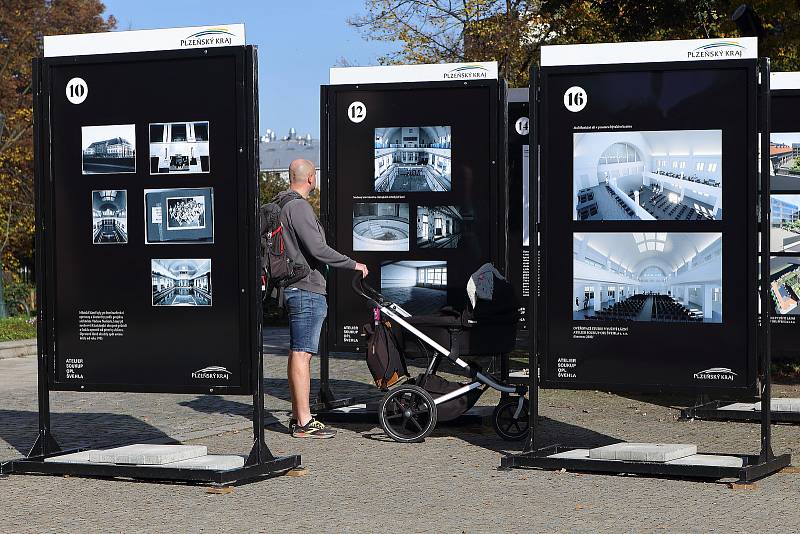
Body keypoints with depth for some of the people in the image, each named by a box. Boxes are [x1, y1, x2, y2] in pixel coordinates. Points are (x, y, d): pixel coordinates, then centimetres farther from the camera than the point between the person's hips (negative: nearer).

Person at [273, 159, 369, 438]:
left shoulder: (280, 204, 16)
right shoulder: (299, 206, -15)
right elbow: (318, 249, -22)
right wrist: (353, 264, -13)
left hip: (294, 289, 10)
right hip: (307, 290, -10)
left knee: (297, 354, 13)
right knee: (302, 354, -9)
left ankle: (298, 416, 19)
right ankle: (304, 422, -8)